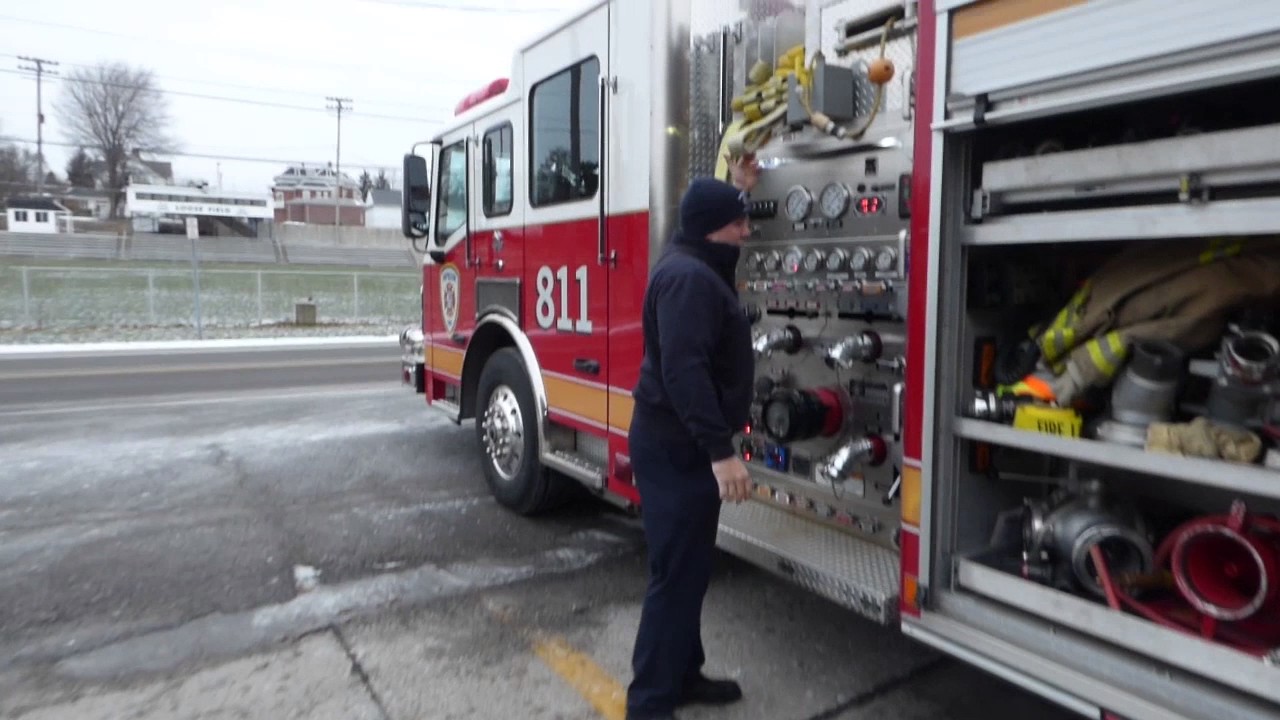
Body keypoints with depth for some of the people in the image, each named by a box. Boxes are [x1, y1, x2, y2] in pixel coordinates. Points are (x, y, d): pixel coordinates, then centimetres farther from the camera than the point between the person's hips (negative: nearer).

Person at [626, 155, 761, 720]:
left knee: (691, 566, 18)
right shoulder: (687, 277, -20)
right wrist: (721, 451, -31)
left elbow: (723, 246, 39)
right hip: (675, 447, -11)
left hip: (683, 443, 11)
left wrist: (739, 189, 33)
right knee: (676, 573, -3)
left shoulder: (697, 263, 12)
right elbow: (684, 371, -30)